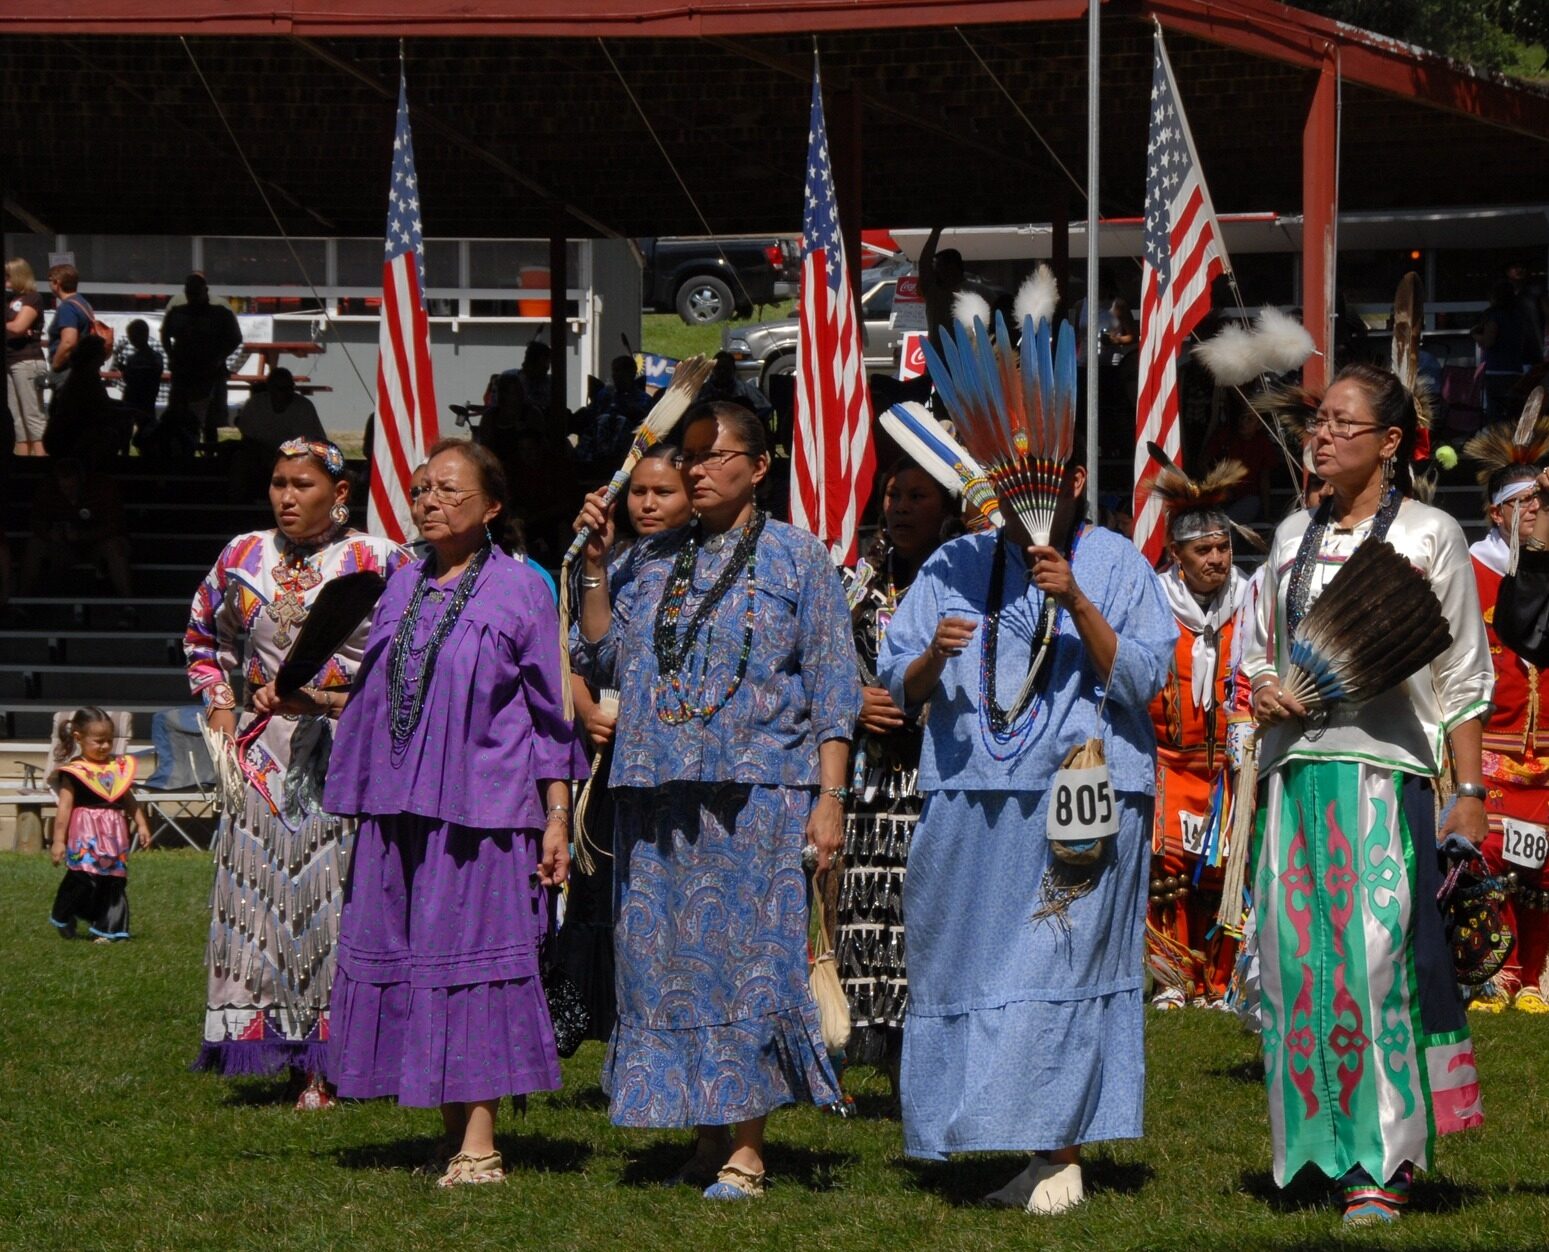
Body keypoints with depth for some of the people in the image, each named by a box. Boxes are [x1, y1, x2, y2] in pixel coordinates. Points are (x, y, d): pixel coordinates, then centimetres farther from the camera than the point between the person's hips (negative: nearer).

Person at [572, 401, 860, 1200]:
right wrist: (594, 565, 2)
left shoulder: (796, 558, 4)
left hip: (757, 793, -4)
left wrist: (829, 795, -7)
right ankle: (706, 1137, 12)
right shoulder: (657, 561, 15)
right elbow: (602, 659, 11)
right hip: (659, 796, 4)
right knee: (670, 962, 3)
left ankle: (746, 1148, -3)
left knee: (746, 957, -7)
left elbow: (831, 686, 1)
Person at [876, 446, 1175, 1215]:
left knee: (1060, 962, -11)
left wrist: (1075, 601, -18)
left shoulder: (1115, 564, 4)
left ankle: (1060, 1156, -9)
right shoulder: (956, 567, 13)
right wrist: (934, 657, -12)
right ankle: (1040, 1151, 8)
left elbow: (1142, 677, -6)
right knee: (970, 966, 1)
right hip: (971, 801, 4)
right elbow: (898, 684, 10)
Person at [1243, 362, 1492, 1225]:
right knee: (1298, 952, 1)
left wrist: (1471, 790, -5)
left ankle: (1384, 1164, -10)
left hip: (1386, 768, -5)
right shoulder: (1296, 537, 17)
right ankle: (1325, 1147, 9)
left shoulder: (1429, 535, 2)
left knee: (1377, 953, -12)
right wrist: (1260, 691, 1)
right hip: (1296, 766, 5)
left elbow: (1462, 678, 1)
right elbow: (1260, 650, 24)